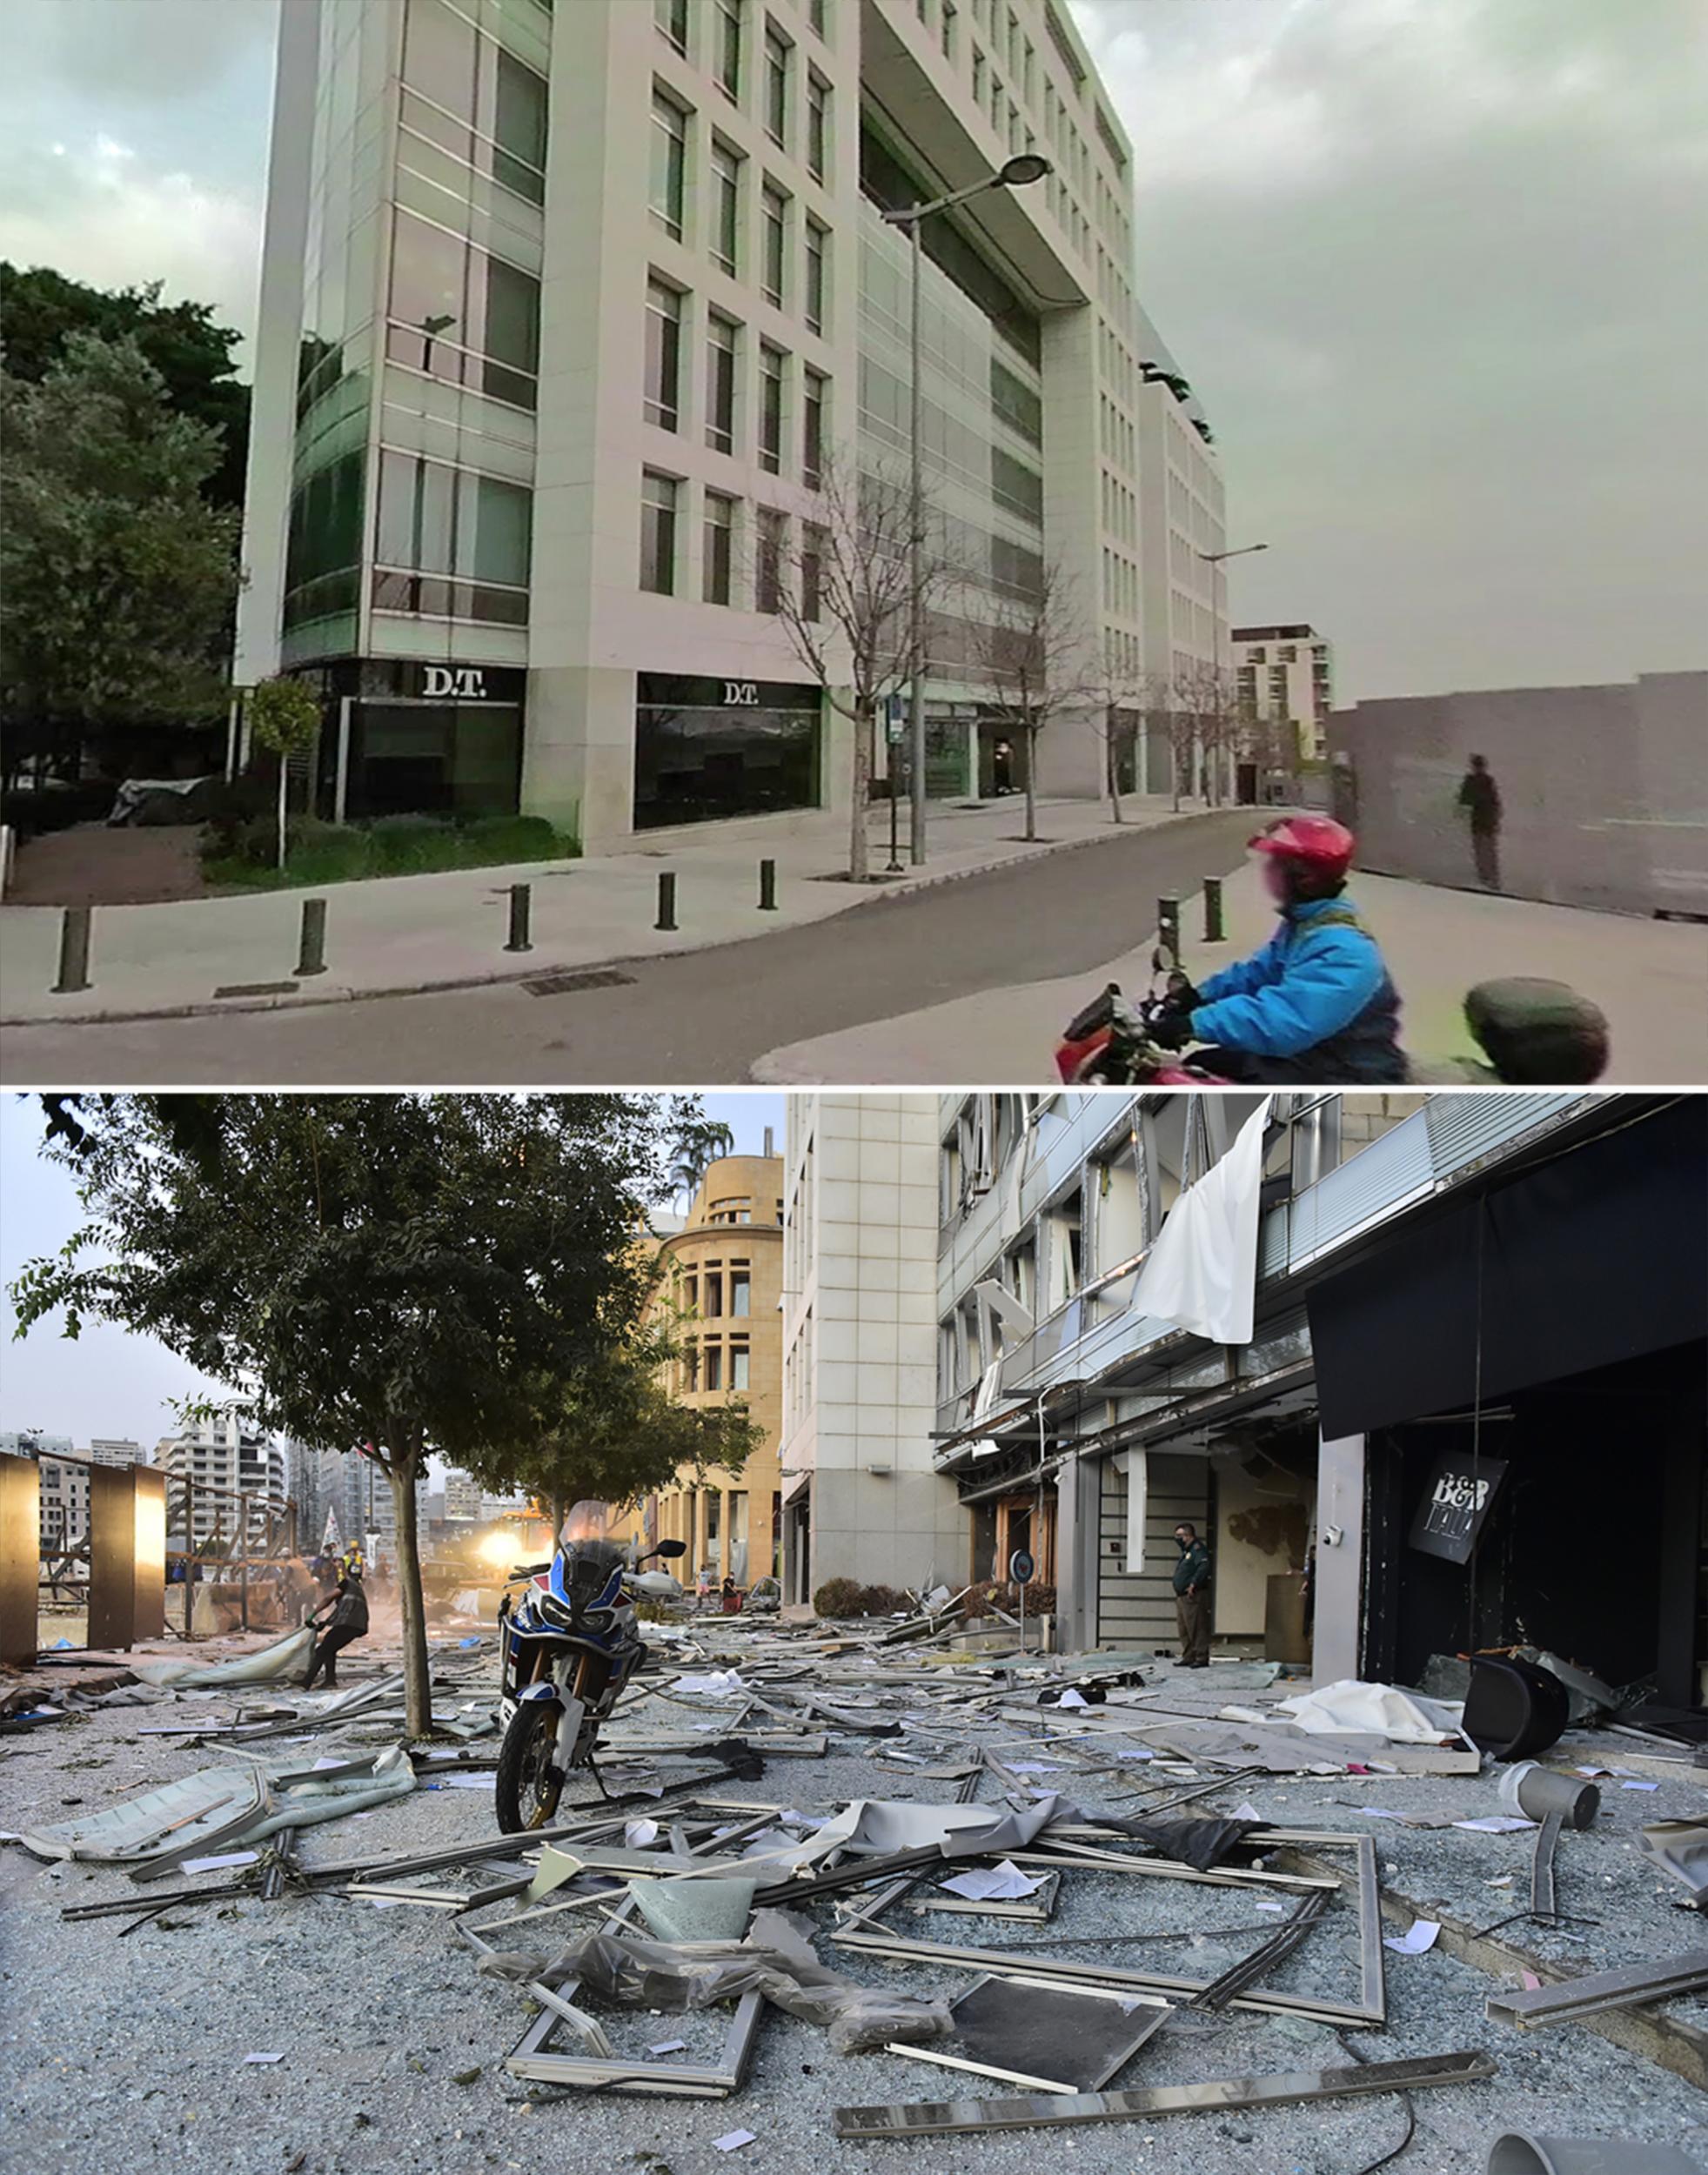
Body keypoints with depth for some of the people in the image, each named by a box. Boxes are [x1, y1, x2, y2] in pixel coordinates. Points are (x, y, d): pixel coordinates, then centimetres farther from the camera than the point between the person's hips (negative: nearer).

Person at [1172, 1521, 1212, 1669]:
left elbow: (1204, 1568, -25)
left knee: (1197, 1629, -8)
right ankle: (1188, 1657, 20)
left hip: (1193, 1596, -10)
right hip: (1181, 1596, 10)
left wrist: (1193, 1585, -24)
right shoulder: (1185, 1552, 20)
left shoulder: (1198, 1550, -11)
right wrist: (1178, 1592, 16)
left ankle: (1201, 1658, -7)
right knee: (1184, 1629, 13)